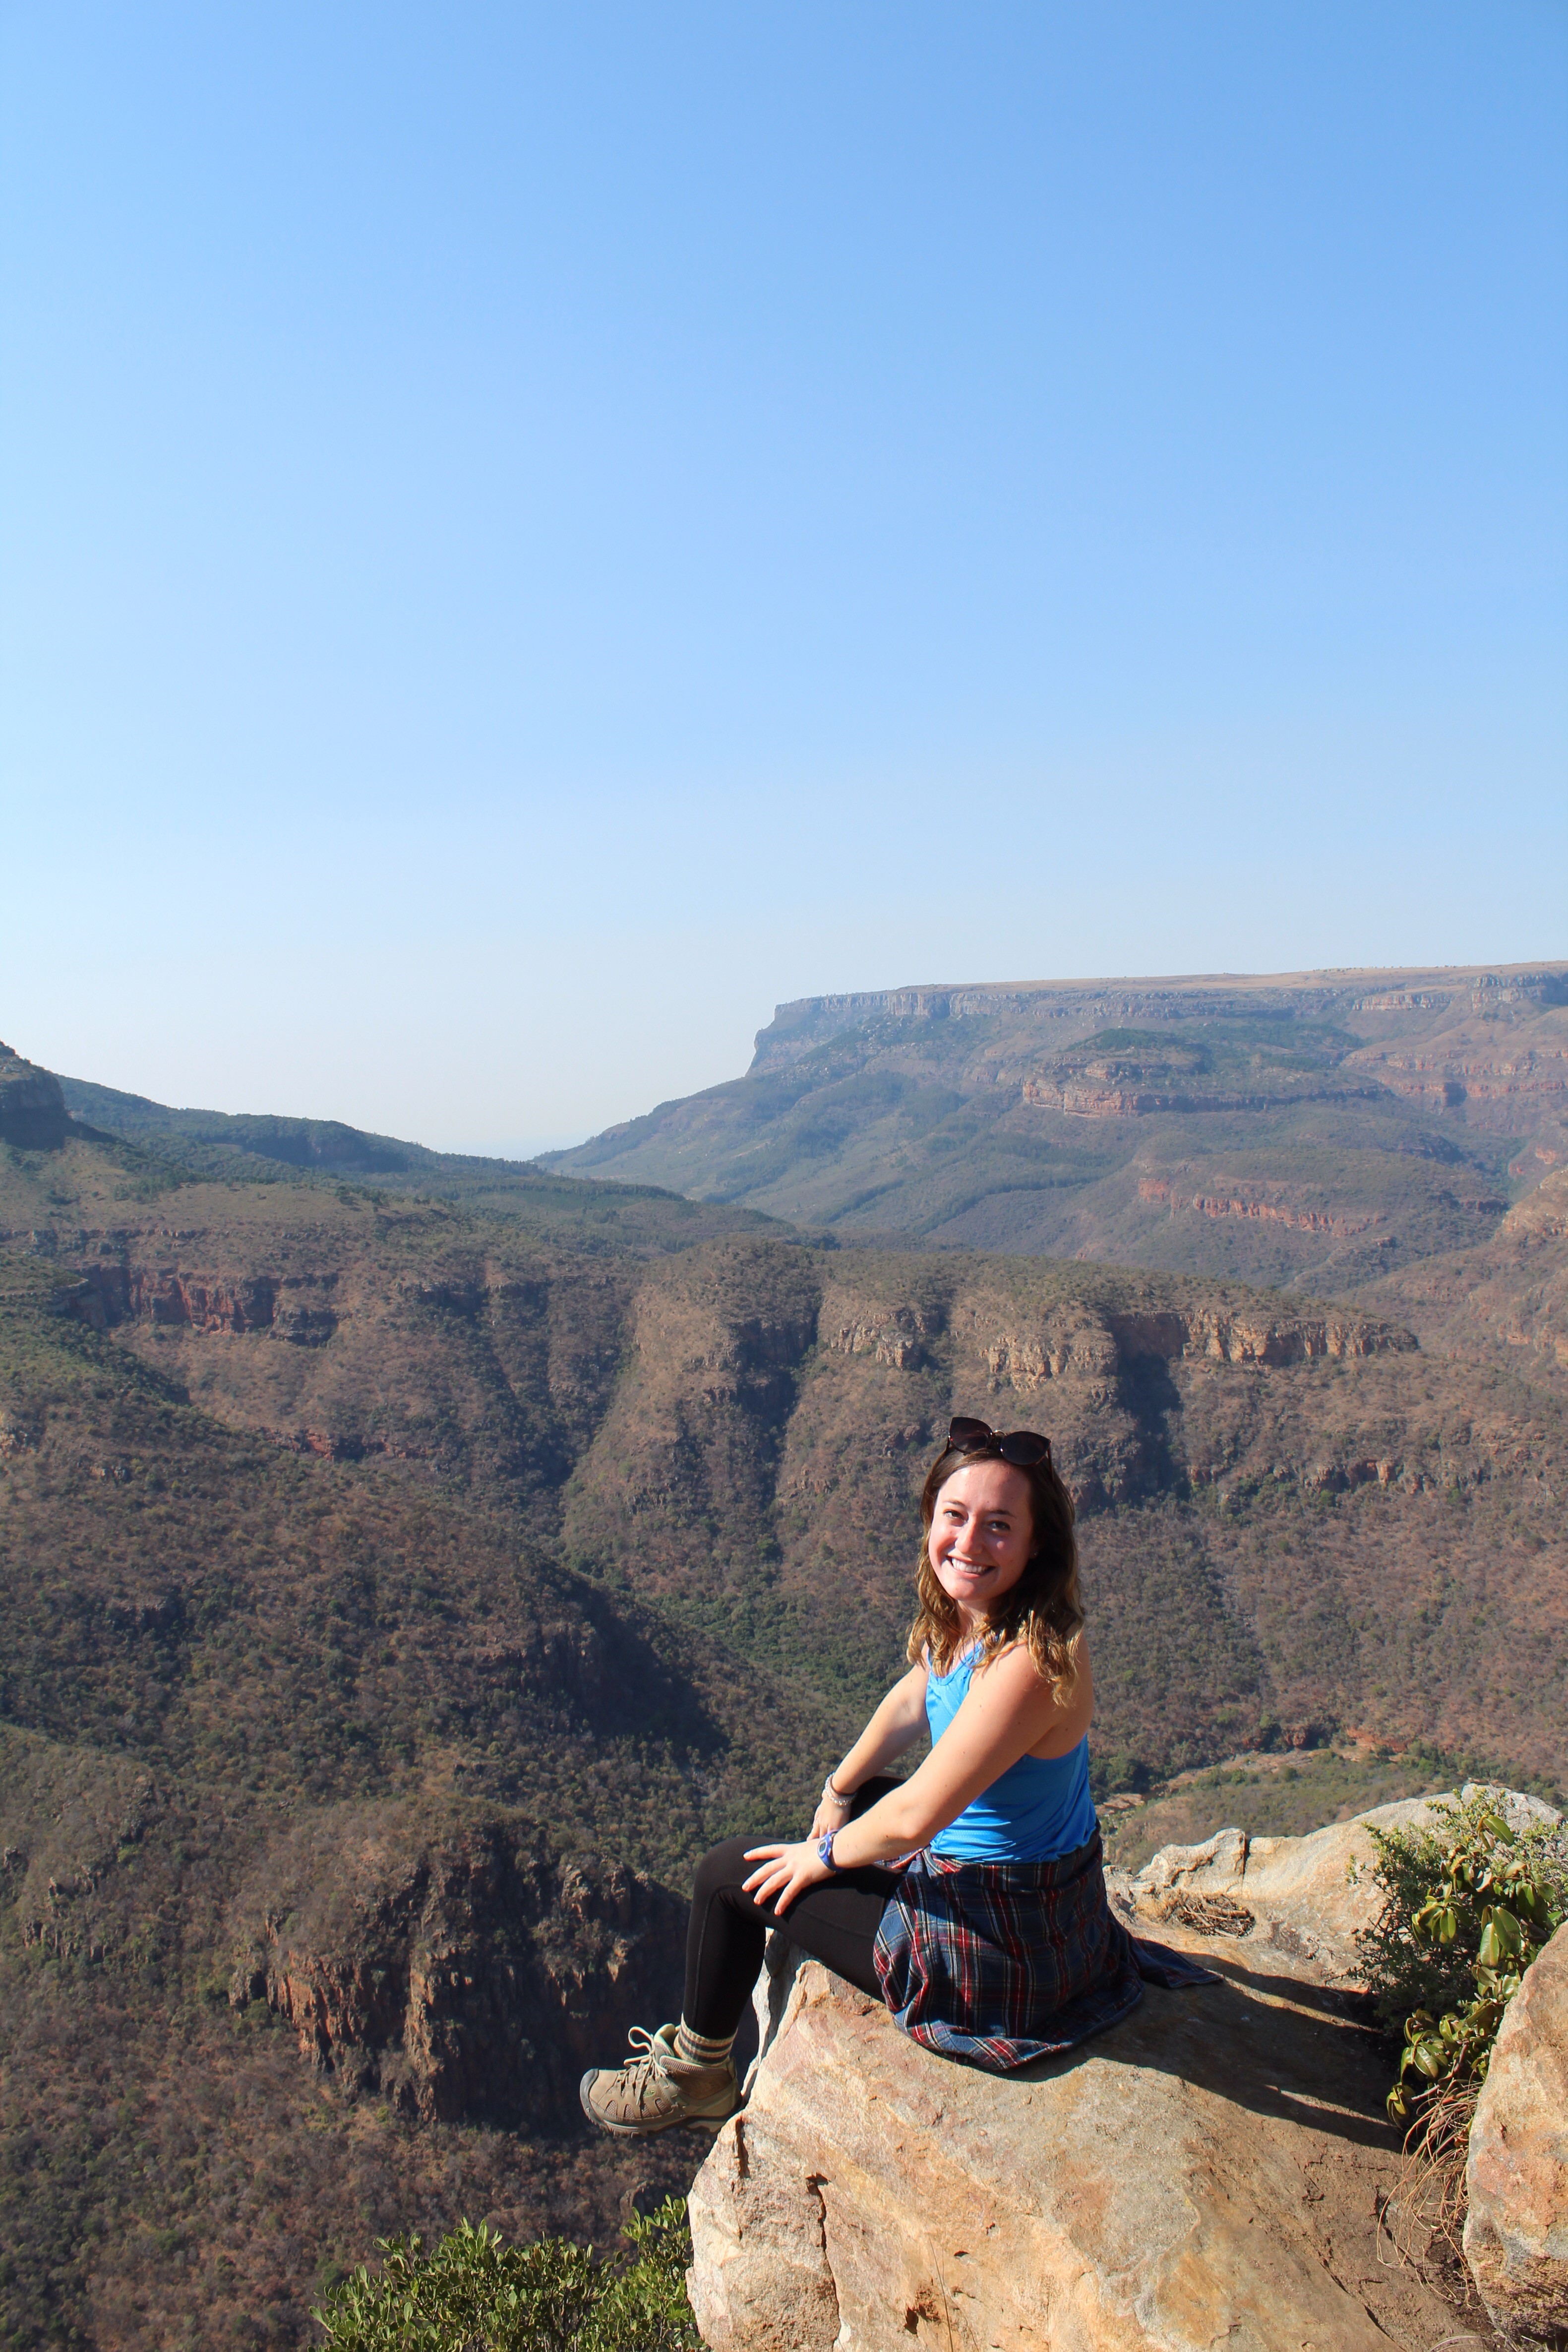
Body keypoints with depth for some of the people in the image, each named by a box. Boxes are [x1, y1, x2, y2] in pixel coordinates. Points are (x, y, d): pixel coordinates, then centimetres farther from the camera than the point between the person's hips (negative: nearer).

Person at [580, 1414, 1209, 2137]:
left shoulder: (1027, 1661, -34)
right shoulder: (967, 1616, -7)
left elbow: (915, 1819, -29)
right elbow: (914, 1698, 13)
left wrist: (825, 1853, -11)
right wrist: (839, 1790, 18)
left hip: (1001, 1950, -8)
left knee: (729, 1875, 4)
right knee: (862, 1806, 33)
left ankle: (696, 2075, 29)